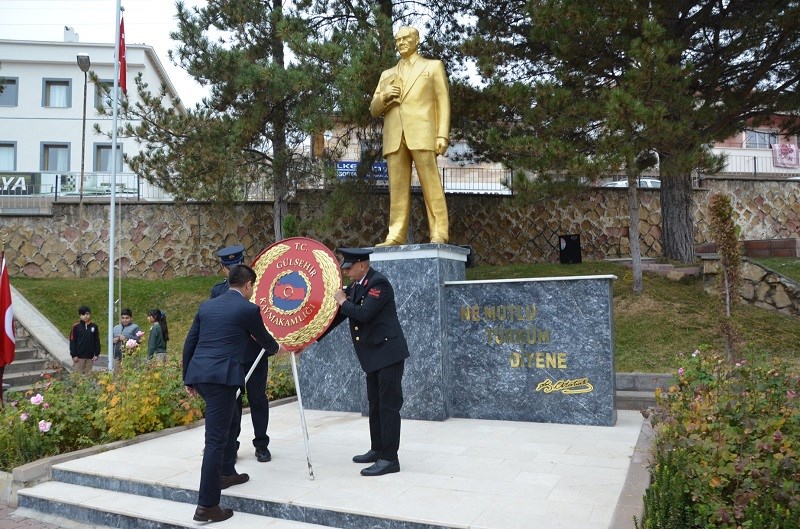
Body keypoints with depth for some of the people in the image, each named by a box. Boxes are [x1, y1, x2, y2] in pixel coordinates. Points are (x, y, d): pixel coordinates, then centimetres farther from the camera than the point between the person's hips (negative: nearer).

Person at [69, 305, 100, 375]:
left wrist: (96, 354, 4)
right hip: (79, 356, -2)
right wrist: (73, 355, -6)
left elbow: (97, 341, 7)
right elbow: (72, 341, -3)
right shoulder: (76, 327, -4)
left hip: (90, 356, 2)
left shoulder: (94, 326, 2)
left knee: (88, 374, 7)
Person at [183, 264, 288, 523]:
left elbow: (189, 343, 16)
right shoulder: (248, 308, -1)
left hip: (198, 374, 8)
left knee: (231, 420, 27)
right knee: (216, 439, -4)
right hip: (222, 376, -8)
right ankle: (207, 505, -2)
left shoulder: (207, 305, 16)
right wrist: (277, 348, 37)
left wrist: (187, 378, 23)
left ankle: (227, 472, 41)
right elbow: (263, 338, 15)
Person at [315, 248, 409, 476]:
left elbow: (363, 314, -27)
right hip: (373, 355, 9)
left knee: (388, 405, -5)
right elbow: (339, 314, 13)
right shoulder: (355, 286, 10)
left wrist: (343, 301, -10)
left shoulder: (379, 282, -16)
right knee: (375, 404, 17)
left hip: (388, 352, -9)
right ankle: (377, 450, 29)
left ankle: (389, 458, 1)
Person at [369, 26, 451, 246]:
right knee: (397, 188, -4)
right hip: (393, 136, 4)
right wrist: (383, 97, 0)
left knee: (431, 185, -10)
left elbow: (443, 102, 8)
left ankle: (439, 234, -12)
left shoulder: (433, 66, 18)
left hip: (421, 133, -3)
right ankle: (396, 236, -6)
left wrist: (443, 135, -5)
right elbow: (374, 110, 23)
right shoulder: (387, 74, 27)